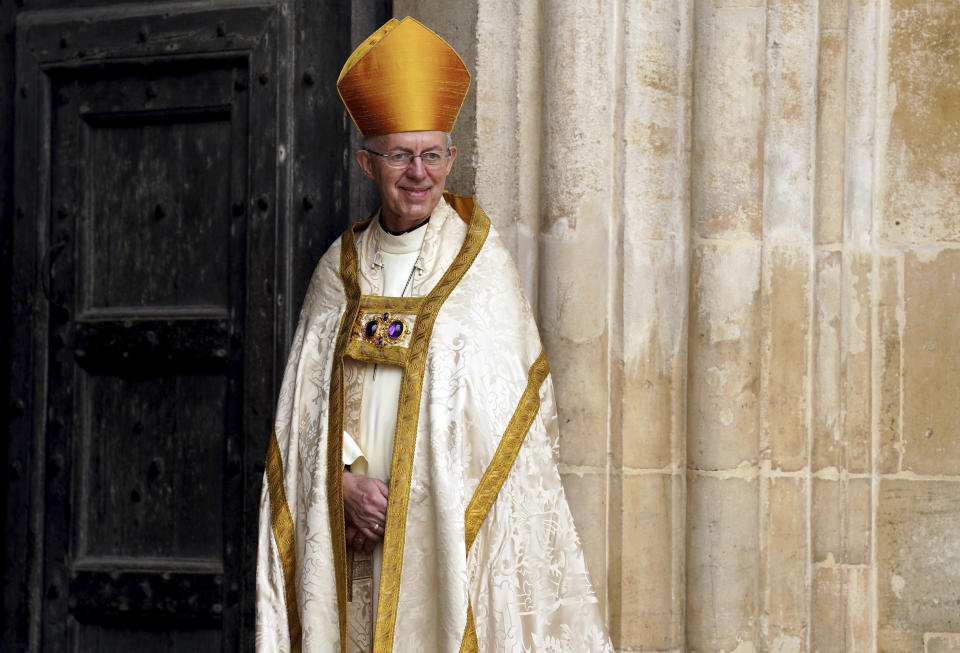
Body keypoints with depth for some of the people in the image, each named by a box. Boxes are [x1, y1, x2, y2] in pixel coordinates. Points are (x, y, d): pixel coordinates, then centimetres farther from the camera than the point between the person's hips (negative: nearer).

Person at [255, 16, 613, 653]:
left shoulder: (481, 264, -1)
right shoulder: (341, 268, 9)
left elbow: (509, 406, -4)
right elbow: (311, 400, 8)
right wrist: (346, 479, -8)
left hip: (449, 525, -3)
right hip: (353, 529, 3)